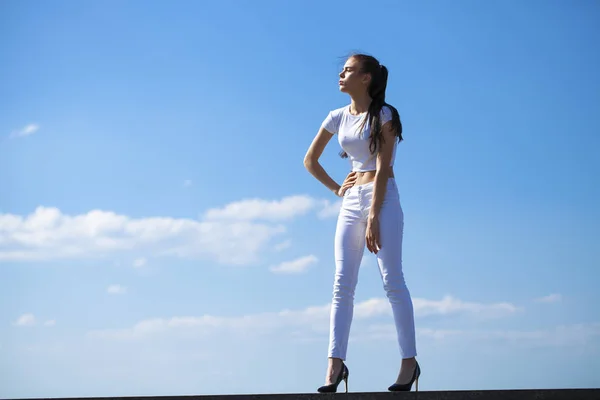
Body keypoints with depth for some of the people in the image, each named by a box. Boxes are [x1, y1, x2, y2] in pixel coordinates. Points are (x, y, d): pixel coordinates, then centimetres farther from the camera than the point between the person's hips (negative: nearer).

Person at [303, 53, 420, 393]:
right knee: (343, 284, -3)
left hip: (383, 198, -5)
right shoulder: (338, 118, 11)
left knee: (392, 280, -8)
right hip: (351, 202, 5)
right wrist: (337, 188, 12)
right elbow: (310, 160, 22)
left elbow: (383, 168, -12)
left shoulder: (383, 116, -4)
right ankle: (336, 364, -6)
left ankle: (409, 361, -2)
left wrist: (373, 218, -17)